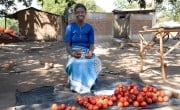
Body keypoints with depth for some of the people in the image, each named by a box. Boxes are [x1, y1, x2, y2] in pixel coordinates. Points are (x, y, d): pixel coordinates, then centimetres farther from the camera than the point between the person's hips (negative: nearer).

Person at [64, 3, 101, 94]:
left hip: (86, 52, 2)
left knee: (94, 62, -34)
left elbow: (91, 44, 4)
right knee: (76, 64, -37)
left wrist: (90, 52, -19)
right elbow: (67, 45, -1)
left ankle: (88, 85, -19)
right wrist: (72, 53, -22)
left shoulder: (89, 28, 8)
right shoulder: (70, 27, 3)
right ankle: (76, 86, -21)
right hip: (74, 53, -1)